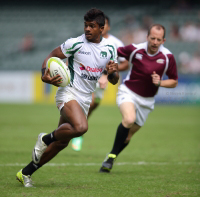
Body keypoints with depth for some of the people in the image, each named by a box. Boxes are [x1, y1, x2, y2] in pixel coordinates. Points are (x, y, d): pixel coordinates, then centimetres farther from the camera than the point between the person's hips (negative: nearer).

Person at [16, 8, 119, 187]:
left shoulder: (110, 49, 7)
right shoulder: (75, 43, -9)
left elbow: (114, 81, 14)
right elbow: (51, 56, -2)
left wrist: (113, 72, -11)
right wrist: (45, 75, -22)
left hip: (85, 100, 6)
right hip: (68, 93, -6)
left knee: (62, 142, 6)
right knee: (81, 127, -34)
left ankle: (26, 172, 19)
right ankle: (46, 139, -7)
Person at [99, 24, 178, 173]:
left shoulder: (168, 57, -9)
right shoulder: (135, 49, -12)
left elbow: (174, 82, 1)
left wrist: (159, 83, -17)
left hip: (146, 100, 3)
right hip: (128, 92, -3)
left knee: (128, 136, 7)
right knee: (129, 119, -31)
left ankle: (110, 160, 27)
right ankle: (112, 155, -19)